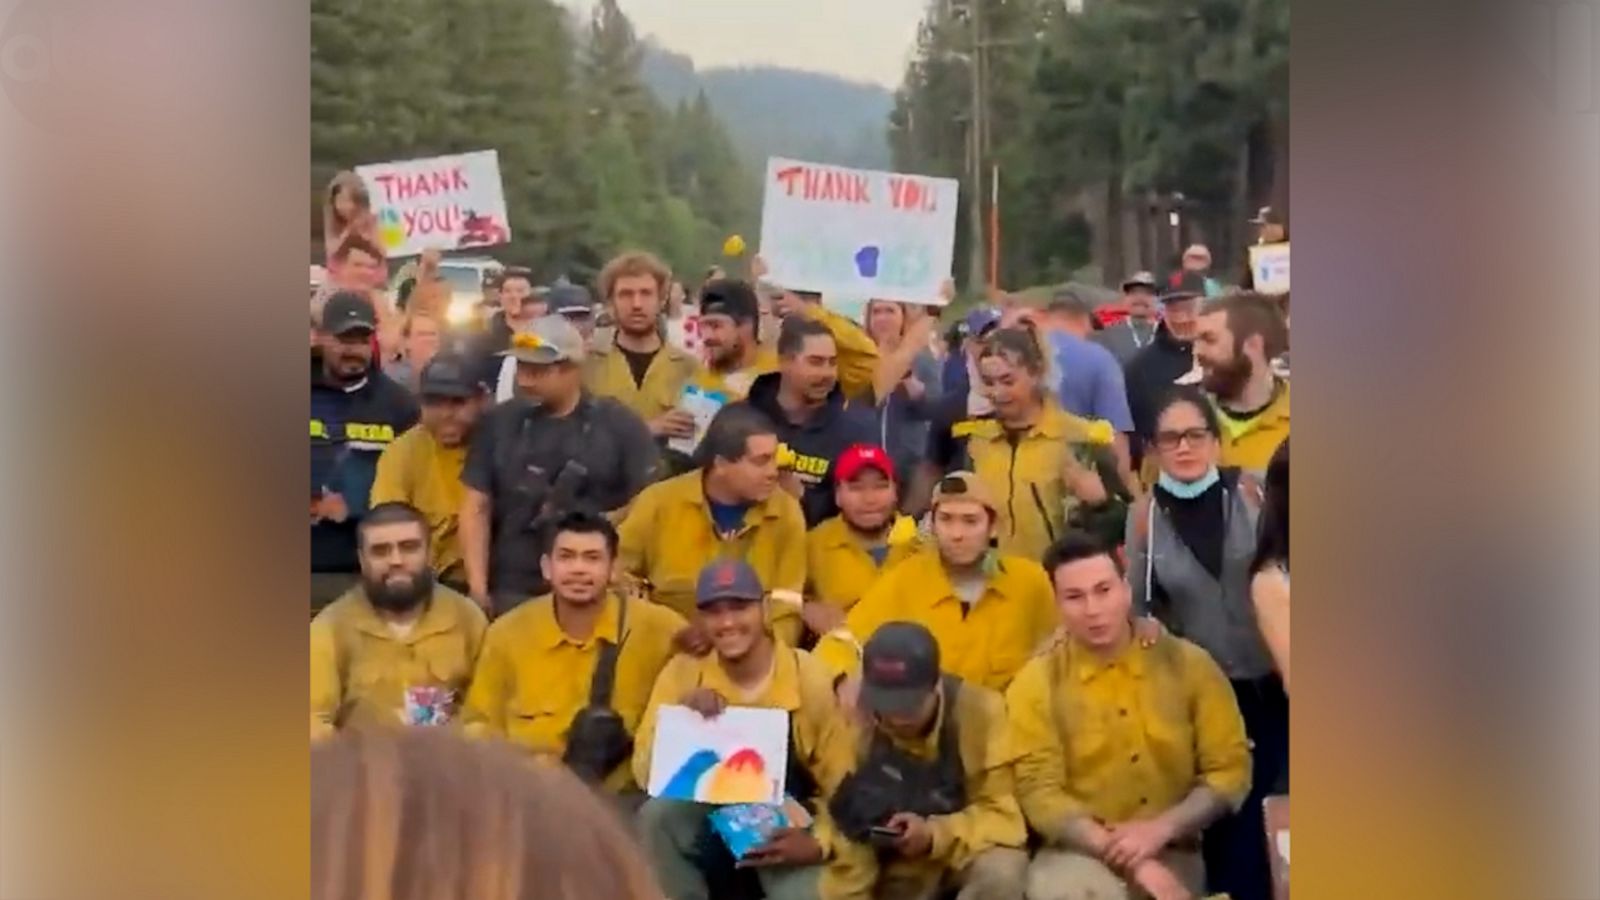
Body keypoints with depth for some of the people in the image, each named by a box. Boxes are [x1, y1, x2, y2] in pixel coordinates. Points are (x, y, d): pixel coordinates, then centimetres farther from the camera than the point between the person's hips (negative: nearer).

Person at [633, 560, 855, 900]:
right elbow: (645, 774, -12)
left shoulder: (809, 678, -13)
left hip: (785, 828, -2)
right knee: (655, 816, -29)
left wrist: (820, 841, -24)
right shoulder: (683, 672, -8)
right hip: (707, 822, 2)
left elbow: (841, 782, -7)